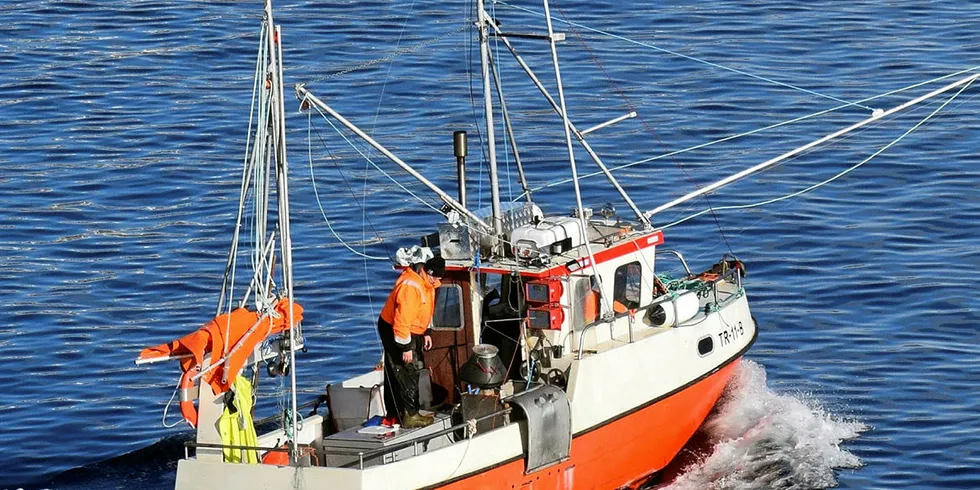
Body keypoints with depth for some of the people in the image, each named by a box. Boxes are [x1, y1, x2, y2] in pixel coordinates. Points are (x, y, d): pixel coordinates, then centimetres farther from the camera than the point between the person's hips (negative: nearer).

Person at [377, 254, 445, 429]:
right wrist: (405, 347, -27)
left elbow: (425, 310, 20)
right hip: (394, 331, -10)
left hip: (412, 332, 10)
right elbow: (402, 319, -31)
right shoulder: (410, 286, -30)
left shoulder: (427, 283, 3)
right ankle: (410, 415, -6)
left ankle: (393, 414, 23)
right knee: (407, 374, -9)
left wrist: (426, 333, 16)